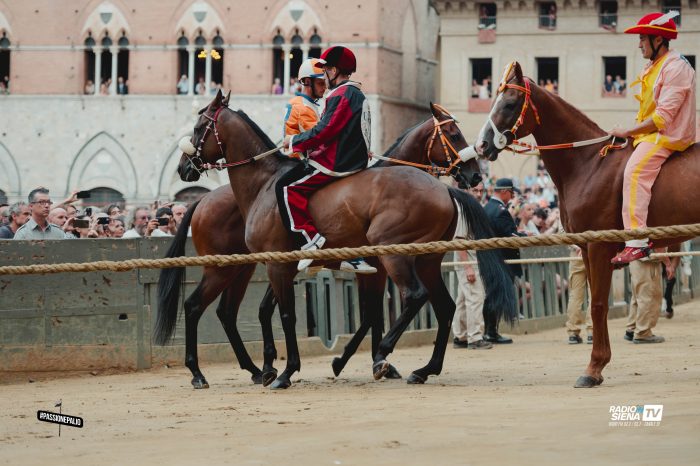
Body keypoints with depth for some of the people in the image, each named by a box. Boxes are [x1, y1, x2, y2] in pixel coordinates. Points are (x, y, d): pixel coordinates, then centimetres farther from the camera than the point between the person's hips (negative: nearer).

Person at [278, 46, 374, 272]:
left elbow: (323, 132, -19)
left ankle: (310, 239, -20)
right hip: (354, 161, 10)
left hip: (336, 165, -10)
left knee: (286, 187, -9)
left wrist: (294, 141, -6)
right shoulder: (359, 95, 19)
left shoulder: (340, 95, -13)